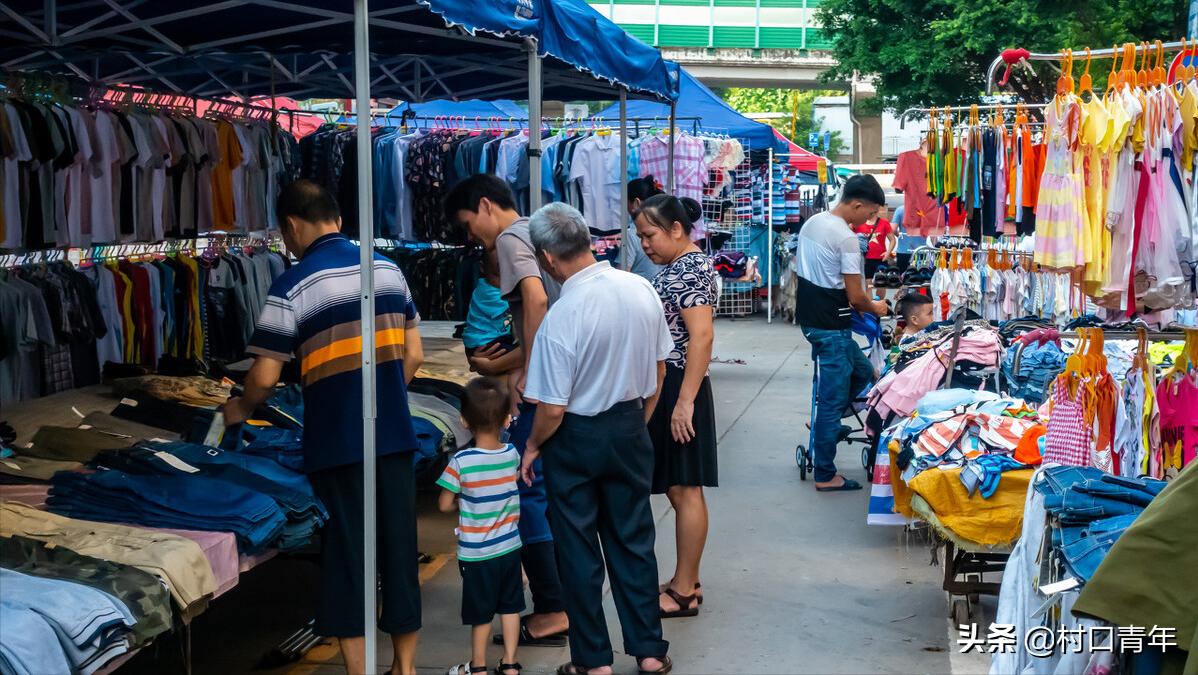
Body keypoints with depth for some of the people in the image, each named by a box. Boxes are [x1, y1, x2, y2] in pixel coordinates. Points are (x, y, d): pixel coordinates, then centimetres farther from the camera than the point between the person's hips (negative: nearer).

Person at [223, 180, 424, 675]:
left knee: (347, 558, 5)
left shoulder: (293, 285, -9)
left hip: (338, 443, -4)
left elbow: (265, 377, -7)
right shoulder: (388, 269, 6)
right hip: (395, 435, 5)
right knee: (399, 549, 12)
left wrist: (240, 409, 13)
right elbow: (414, 356, 10)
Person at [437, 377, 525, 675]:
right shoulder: (513, 454, -7)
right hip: (510, 546, 3)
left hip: (476, 552, -3)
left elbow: (445, 505, -12)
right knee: (510, 606, 16)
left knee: (481, 612, 10)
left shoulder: (461, 462, -20)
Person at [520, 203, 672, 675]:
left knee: (579, 551, 10)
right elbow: (659, 369, 5)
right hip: (630, 431, 5)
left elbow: (552, 409, -20)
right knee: (633, 541, 17)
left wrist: (532, 448, -1)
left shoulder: (561, 317, -25)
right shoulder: (641, 289, -7)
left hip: (576, 440, -5)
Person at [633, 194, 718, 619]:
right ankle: (686, 582, 22)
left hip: (679, 389, -10)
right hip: (664, 388, 10)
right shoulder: (677, 267, 17)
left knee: (685, 490, -3)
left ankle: (684, 592, 4)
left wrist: (685, 402, -25)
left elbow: (702, 336, -22)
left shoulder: (690, 269, -14)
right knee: (678, 489, 14)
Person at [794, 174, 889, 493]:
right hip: (831, 326, -9)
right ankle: (825, 476, 3)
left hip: (809, 317, 9)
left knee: (862, 372, 22)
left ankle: (823, 423, 26)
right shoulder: (846, 239, -19)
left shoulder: (811, 223, 8)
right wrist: (875, 308, 4)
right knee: (834, 398, -2)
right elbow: (855, 297, -16)